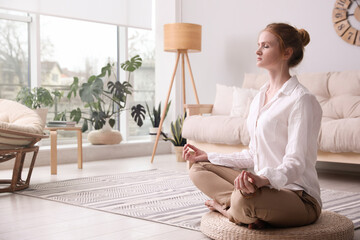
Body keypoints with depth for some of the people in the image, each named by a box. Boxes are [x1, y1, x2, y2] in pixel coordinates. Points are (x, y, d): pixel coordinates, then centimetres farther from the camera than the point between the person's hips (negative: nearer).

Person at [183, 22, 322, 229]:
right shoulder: (260, 97, 14)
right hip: (265, 187, 9)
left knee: (244, 200, -40)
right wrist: (208, 157, 19)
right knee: (199, 169, 7)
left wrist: (265, 178, -41)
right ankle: (248, 212, -13)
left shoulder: (301, 100, -13)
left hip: (299, 196, -9)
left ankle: (223, 206, -5)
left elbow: (296, 162, -20)